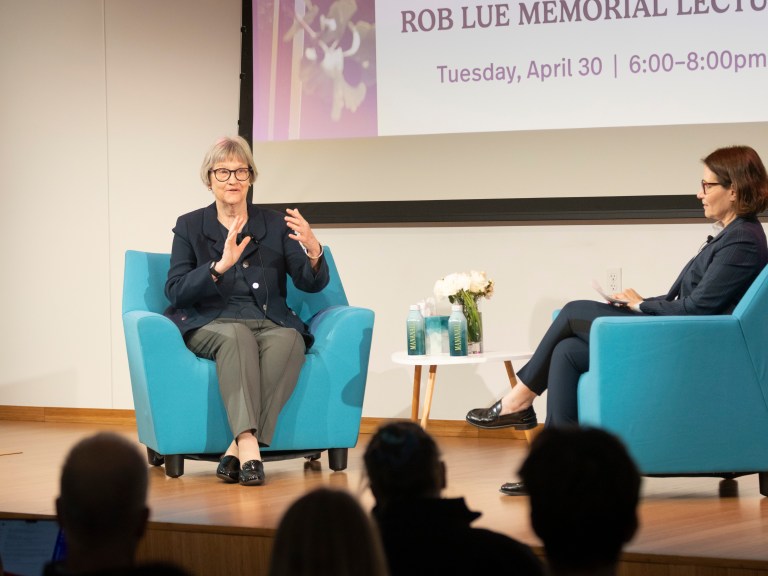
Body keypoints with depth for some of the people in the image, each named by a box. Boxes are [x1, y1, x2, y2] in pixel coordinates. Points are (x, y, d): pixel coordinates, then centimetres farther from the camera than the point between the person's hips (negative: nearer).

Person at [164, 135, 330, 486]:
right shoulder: (190, 227, 11)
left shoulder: (275, 226, 13)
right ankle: (248, 445, -49)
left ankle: (238, 448, -39)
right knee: (237, 336, -37)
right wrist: (220, 266, -20)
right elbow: (175, 292, -2)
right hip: (211, 323, -1)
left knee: (290, 339, -34)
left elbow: (312, 284, 3)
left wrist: (313, 251, -20)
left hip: (269, 323, 1)